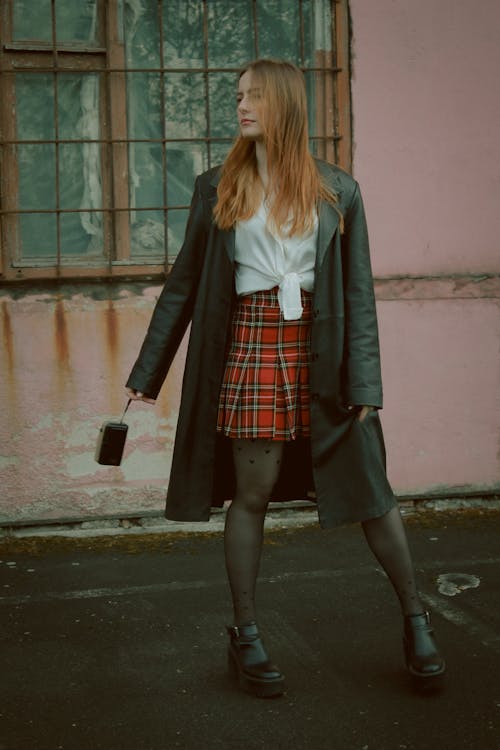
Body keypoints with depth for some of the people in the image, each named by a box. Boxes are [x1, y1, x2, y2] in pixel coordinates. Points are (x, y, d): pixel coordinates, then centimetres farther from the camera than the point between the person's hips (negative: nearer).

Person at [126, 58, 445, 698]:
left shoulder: (336, 191, 5)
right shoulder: (218, 189, 7)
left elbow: (358, 290, 3)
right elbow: (183, 284, 8)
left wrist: (364, 381, -5)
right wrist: (147, 374, 7)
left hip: (320, 345, 0)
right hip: (251, 341, 0)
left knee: (368, 486, 3)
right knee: (252, 492, 2)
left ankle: (416, 623, 18)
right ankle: (245, 635, 17)